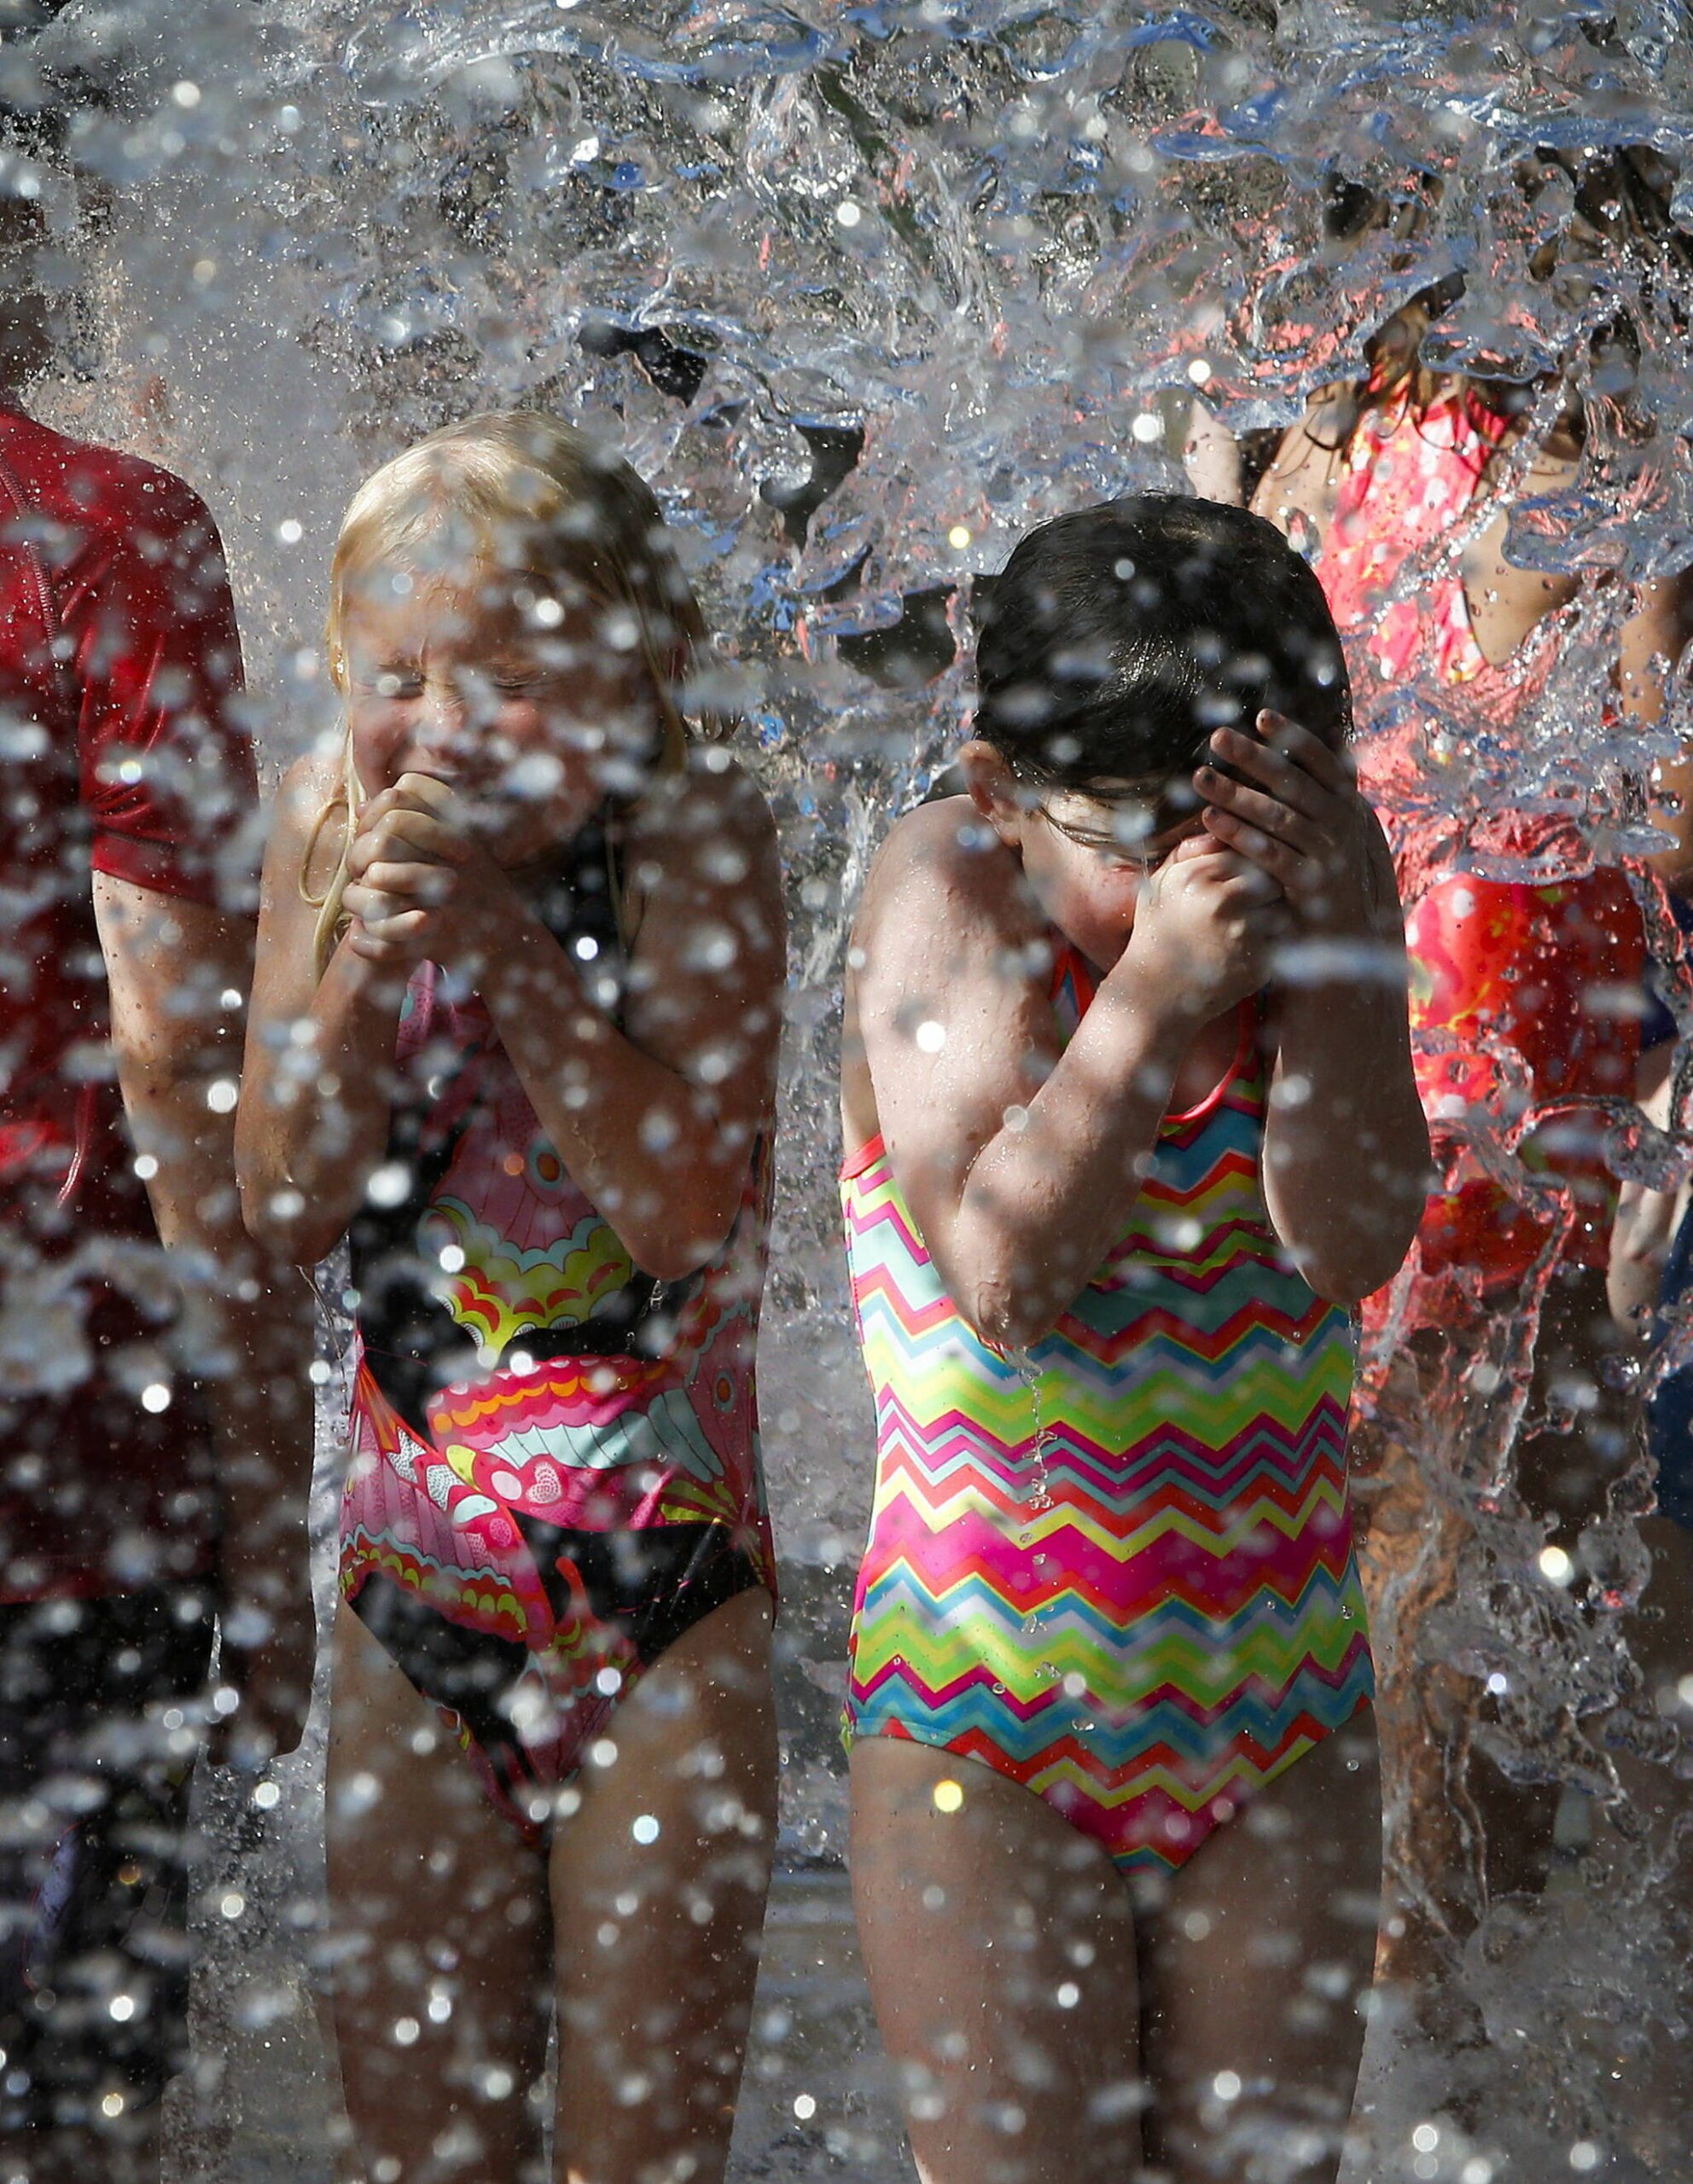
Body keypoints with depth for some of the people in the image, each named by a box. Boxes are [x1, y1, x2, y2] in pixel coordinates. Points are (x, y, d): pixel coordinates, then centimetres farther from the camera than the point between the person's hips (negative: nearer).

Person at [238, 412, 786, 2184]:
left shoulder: (694, 837, -11)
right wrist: (361, 959, -20)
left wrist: (508, 948, -26)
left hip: (665, 1573, -3)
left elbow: (694, 1206, -20)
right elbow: (285, 1208, -5)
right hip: (411, 1569, 3)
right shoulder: (330, 820, -1)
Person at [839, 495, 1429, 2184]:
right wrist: (1151, 989, -26)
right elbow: (999, 1273, -19)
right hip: (982, 1703, -3)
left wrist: (1330, 933, -22)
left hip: (1274, 1699, 3)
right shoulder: (945, 883, -10)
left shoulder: (1325, 867, -3)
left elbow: (1353, 1241, -12)